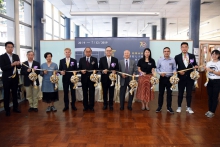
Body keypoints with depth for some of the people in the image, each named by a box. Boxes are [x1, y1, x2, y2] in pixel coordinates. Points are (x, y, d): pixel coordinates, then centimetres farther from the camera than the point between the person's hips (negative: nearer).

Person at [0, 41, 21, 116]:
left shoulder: (16, 56, 7)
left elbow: (19, 67, 6)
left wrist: (18, 64, -17)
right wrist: (12, 65, -25)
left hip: (15, 77, 4)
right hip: (7, 78, -4)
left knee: (15, 93, 13)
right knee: (6, 94, 6)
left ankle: (15, 108, 25)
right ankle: (7, 110, 16)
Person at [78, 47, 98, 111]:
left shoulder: (94, 59, 5)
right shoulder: (81, 59, 8)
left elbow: (96, 68, 3)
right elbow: (79, 68, 6)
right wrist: (81, 71, -14)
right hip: (84, 78, 1)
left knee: (92, 93, 4)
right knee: (85, 93, 8)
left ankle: (91, 106, 14)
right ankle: (85, 106, 19)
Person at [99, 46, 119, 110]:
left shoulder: (115, 59, 6)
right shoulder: (101, 59, 5)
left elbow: (117, 69, 4)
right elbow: (100, 68, 2)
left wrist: (115, 71, -16)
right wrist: (103, 71, -18)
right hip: (104, 78, 0)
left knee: (111, 92, 7)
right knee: (104, 92, 8)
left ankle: (111, 105, 18)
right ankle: (105, 104, 20)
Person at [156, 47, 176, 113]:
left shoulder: (172, 60, 1)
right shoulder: (160, 60, 0)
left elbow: (174, 68, 5)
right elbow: (157, 68, 5)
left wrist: (174, 72, -15)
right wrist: (160, 73, -12)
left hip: (170, 78, 1)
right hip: (162, 78, 0)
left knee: (169, 93, 6)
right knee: (161, 93, 5)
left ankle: (169, 107, 16)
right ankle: (159, 106, 16)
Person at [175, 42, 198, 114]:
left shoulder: (192, 56, 5)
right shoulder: (177, 57, 0)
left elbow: (195, 64, 11)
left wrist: (196, 66, -11)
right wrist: (178, 71, -14)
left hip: (190, 77, 1)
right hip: (181, 77, -1)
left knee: (189, 93, 8)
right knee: (180, 93, 8)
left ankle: (188, 107, 20)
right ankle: (179, 107, 21)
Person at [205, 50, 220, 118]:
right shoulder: (209, 63, 9)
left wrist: (212, 71, -24)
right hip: (209, 81, 5)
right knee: (210, 96, 11)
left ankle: (212, 112, 7)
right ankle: (209, 110, 21)